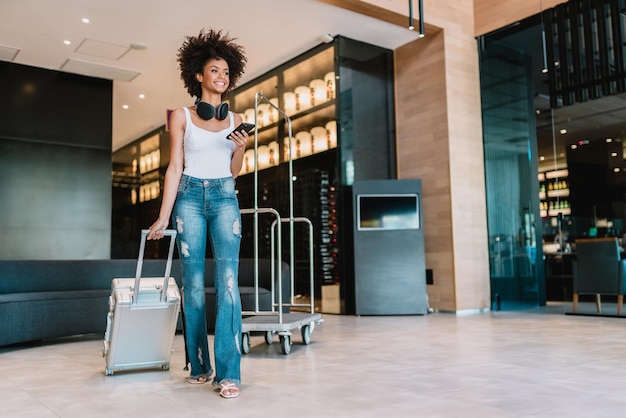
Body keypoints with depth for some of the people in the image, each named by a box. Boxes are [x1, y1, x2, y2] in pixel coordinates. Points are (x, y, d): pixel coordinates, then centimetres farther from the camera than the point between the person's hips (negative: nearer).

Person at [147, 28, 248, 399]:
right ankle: (199, 365, 14)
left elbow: (234, 171, 13)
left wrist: (241, 149, -8)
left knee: (228, 281, -11)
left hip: (225, 198, 1)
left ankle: (228, 372, -10)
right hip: (190, 197, -1)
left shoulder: (235, 120, 12)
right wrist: (164, 216, -4)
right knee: (194, 283, 1)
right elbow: (175, 167, 2)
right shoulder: (182, 116, 5)